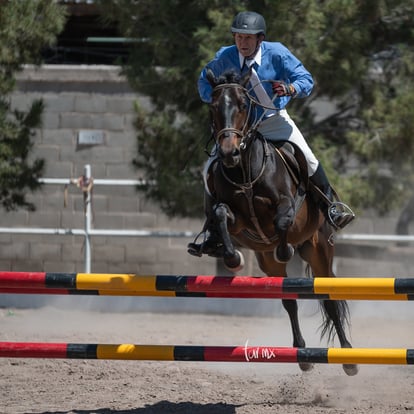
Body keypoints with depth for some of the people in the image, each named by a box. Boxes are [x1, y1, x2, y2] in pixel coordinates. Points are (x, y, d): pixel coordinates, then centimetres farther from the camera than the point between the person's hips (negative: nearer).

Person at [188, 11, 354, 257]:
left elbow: (306, 80, -15)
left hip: (274, 120, -1)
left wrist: (290, 89, -38)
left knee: (307, 159, -16)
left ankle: (331, 208, 7)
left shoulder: (277, 53, -16)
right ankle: (213, 234, 3)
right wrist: (212, 97, -19)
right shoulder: (225, 58, -13)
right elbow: (205, 80, 3)